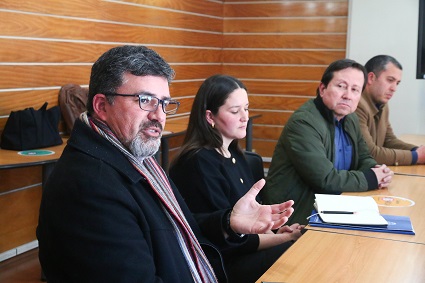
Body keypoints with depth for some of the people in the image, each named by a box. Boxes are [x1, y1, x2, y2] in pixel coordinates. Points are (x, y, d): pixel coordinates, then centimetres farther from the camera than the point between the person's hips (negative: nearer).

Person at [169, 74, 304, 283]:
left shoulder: (234, 154, 8)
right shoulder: (199, 164, -19)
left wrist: (274, 230, -8)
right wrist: (283, 238, -17)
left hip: (246, 248, 8)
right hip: (225, 263, -8)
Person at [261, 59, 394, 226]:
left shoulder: (351, 119, 8)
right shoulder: (303, 122, -20)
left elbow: (363, 159, 18)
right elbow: (326, 180, -24)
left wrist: (377, 170, -5)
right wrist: (371, 178, -12)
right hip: (298, 216, -8)